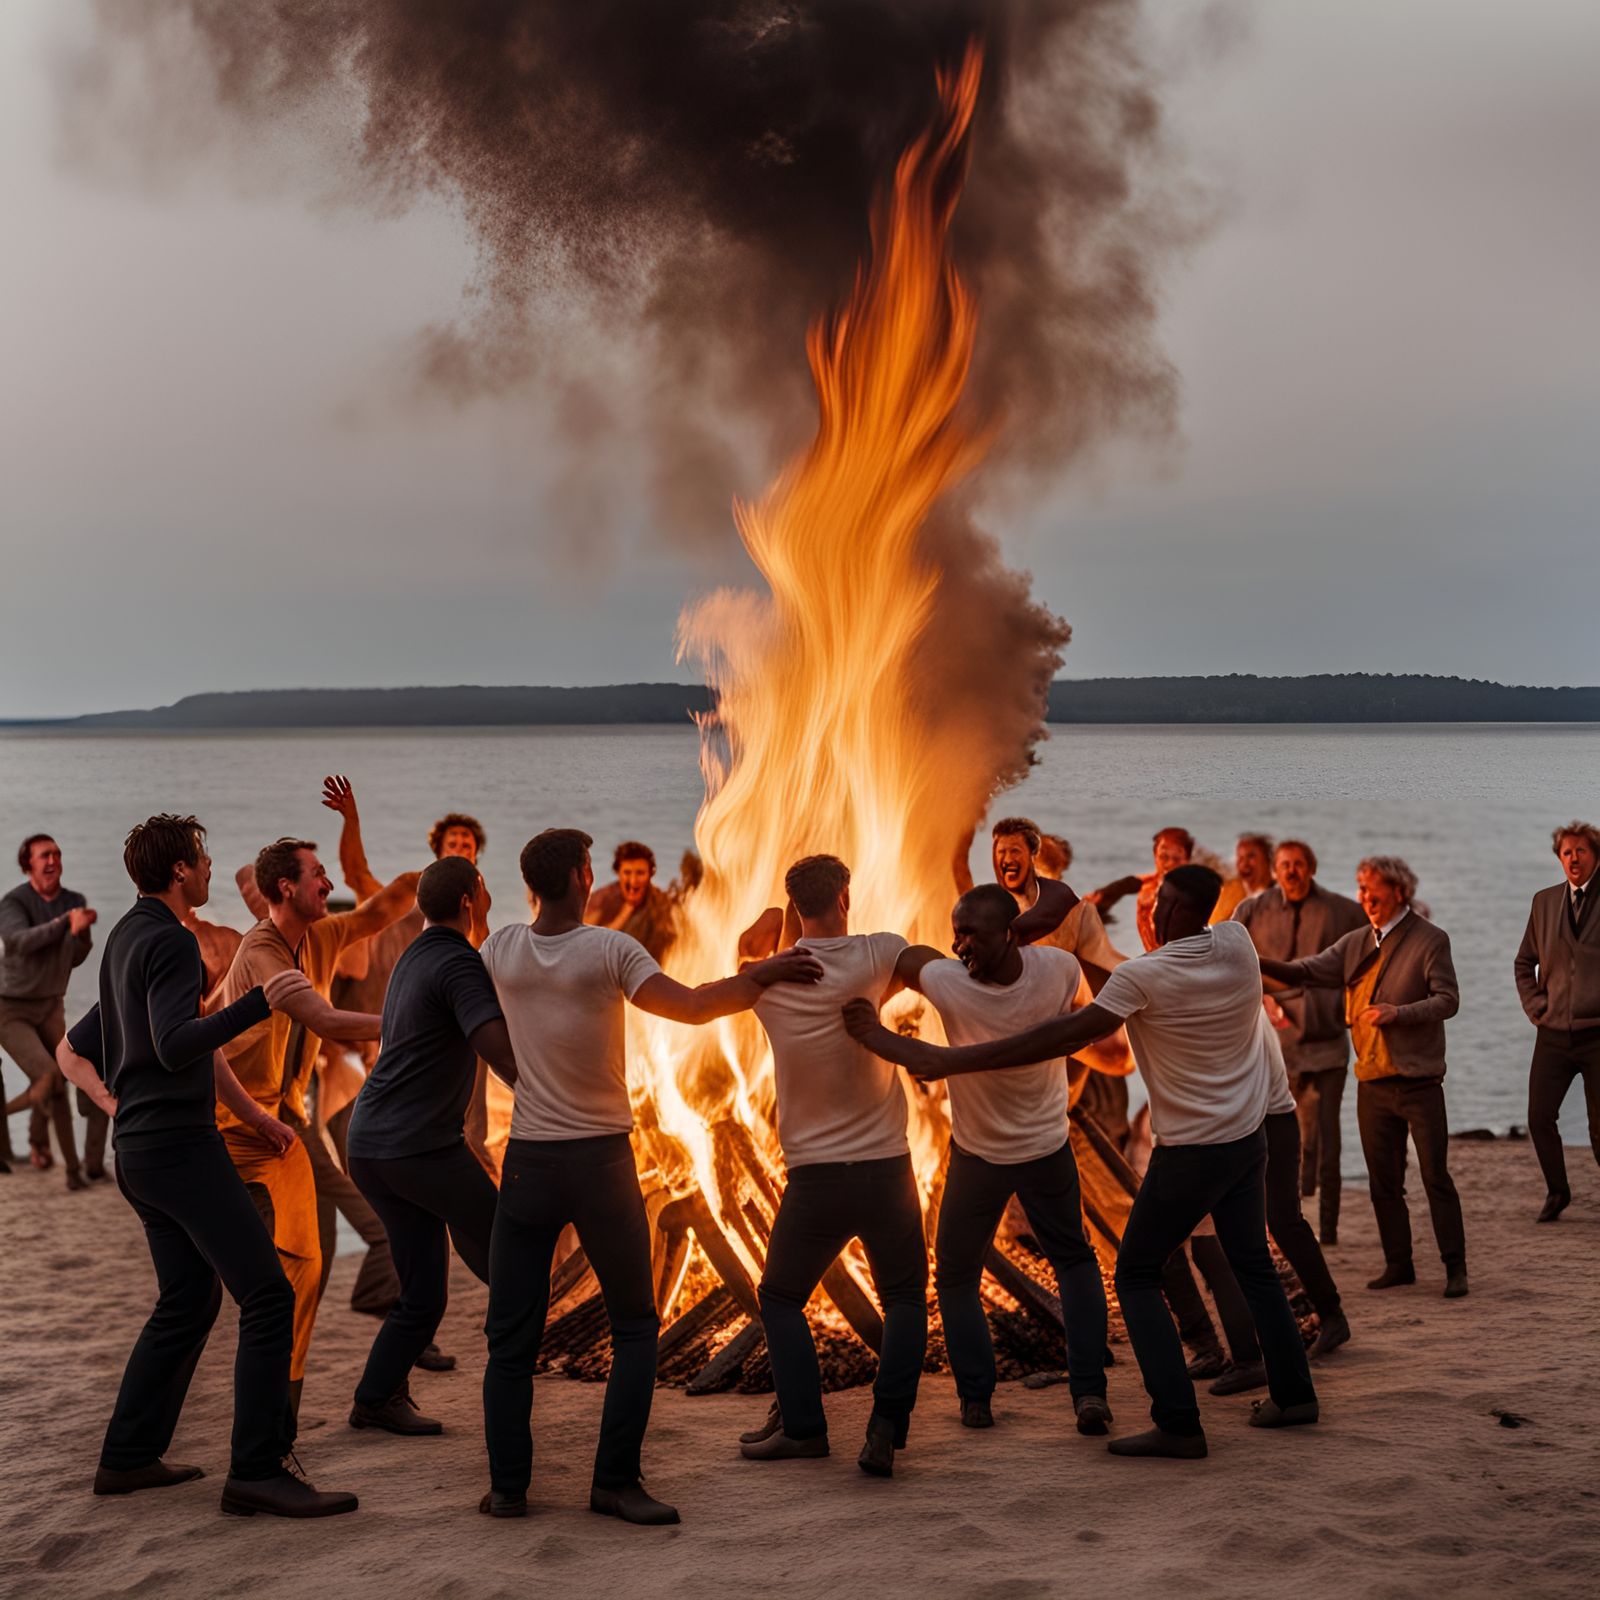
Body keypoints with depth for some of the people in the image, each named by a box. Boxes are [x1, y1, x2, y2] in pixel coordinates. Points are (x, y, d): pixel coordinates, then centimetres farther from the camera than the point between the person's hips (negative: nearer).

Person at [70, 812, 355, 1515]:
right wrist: (262, 1001, -22)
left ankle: (128, 1457, 19)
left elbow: (83, 1043, 26)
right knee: (266, 1294, -12)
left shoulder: (123, 940, 17)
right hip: (181, 1146, -10)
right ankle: (258, 1469, -16)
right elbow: (177, 1046, -26)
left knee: (188, 1300, 17)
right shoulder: (170, 941, -13)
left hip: (141, 1148, 10)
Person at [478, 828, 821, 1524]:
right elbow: (687, 1005, -18)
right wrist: (758, 977, -8)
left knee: (510, 1336, 10)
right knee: (634, 1328, 9)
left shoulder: (499, 951, 1)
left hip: (527, 1160, 3)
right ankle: (615, 1481, 2)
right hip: (601, 1160, -2)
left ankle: (507, 1486, 8)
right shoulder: (610, 950, -9)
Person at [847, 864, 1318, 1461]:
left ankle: (1177, 1423, -4)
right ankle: (1293, 1394, 26)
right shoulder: (1237, 943, -4)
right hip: (1249, 1139, 7)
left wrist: (950, 1061, -29)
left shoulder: (1142, 976, -22)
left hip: (1188, 1153, -7)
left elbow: (1067, 1036, -27)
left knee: (1136, 1277, 3)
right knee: (1254, 1266, 21)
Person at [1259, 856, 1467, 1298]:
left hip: (1418, 1080, -5)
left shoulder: (1430, 939, -5)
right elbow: (1311, 971, 0)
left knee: (1436, 1176, -3)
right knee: (1383, 1181, 9)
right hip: (1372, 1081, 5)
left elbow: (1448, 999, -10)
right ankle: (1398, 1263, 19)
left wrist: (1398, 1012, -23)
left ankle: (1455, 1268, 5)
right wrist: (1263, 966, -17)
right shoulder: (1356, 943, 10)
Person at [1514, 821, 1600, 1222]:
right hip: (1553, 1034, 4)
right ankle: (1557, 1192, 21)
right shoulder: (1544, 901, 9)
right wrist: (1535, 1006, 6)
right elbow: (1524, 962, 18)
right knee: (1540, 1118, 2)